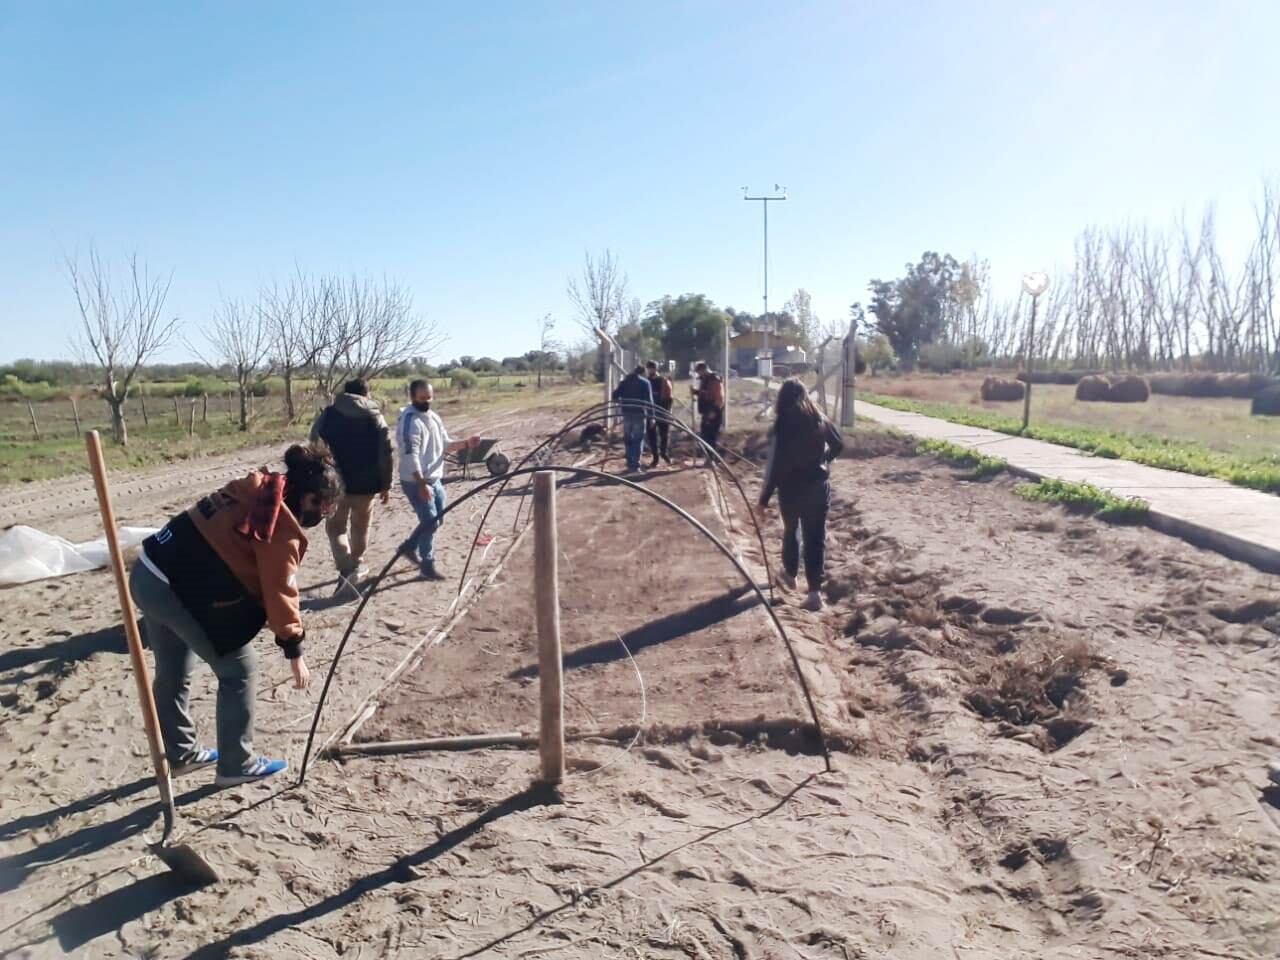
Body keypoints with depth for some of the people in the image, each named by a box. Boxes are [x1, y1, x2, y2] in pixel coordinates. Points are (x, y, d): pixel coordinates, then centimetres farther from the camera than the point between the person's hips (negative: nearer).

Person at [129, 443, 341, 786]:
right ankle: (236, 765, 19)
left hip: (148, 573, 9)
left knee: (173, 673, 23)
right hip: (184, 591, -9)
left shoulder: (255, 491, 10)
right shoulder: (282, 527, -14)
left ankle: (180, 754, 42)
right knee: (238, 670, 7)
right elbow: (280, 593, -11)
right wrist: (294, 651, -2)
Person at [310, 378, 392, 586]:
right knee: (360, 527, 18)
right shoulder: (376, 418, 0)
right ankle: (355, 566, 30)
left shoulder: (327, 415, 1)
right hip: (365, 484, 1)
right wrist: (386, 485, 5)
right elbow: (385, 455, -2)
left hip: (333, 483, 0)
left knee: (336, 526, 11)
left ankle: (347, 569, -8)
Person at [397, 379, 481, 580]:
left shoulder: (433, 416, 10)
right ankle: (428, 566, 9)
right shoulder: (410, 420, -18)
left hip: (435, 479, 9)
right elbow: (410, 455, -24)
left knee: (436, 519, 18)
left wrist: (466, 443, -3)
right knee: (430, 522, -4)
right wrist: (422, 484, -28)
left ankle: (411, 545, 38)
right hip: (416, 482, -9)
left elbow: (446, 444, 15)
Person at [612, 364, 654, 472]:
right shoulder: (645, 382, 0)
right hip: (639, 414, -3)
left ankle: (630, 464, 11)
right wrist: (651, 416, -5)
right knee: (638, 440, 4)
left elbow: (615, 396, 7)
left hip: (626, 413, 3)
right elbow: (649, 401, -6)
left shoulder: (624, 381, 10)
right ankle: (636, 464, -2)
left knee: (628, 439, 12)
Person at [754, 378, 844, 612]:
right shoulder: (820, 420, -3)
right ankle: (814, 591, -3)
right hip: (818, 486, 2)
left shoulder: (782, 426, -17)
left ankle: (790, 574, 41)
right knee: (815, 538, 4)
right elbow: (839, 445, 13)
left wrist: (763, 499, -12)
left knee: (790, 531, 22)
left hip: (791, 489, -2)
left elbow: (774, 465, -18)